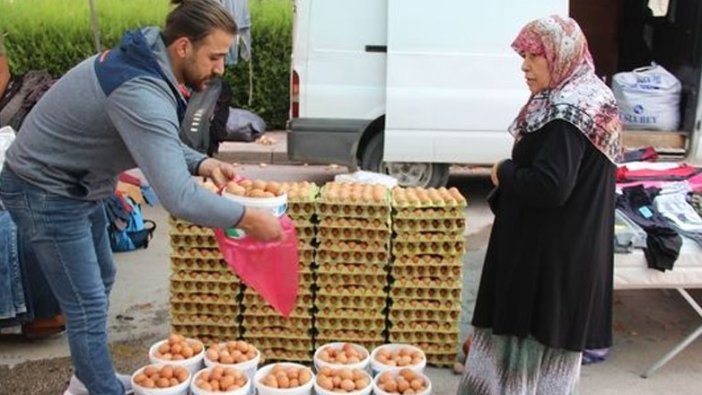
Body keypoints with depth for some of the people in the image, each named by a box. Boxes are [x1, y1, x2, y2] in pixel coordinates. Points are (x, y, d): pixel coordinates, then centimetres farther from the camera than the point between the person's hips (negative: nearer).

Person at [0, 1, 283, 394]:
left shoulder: (145, 62, -4)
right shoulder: (141, 93, -35)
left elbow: (159, 143, 9)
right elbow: (178, 199, -40)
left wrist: (201, 163, -8)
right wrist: (248, 218, -29)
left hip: (76, 186, 10)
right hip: (46, 194, -10)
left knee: (101, 280, 22)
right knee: (88, 307, -1)